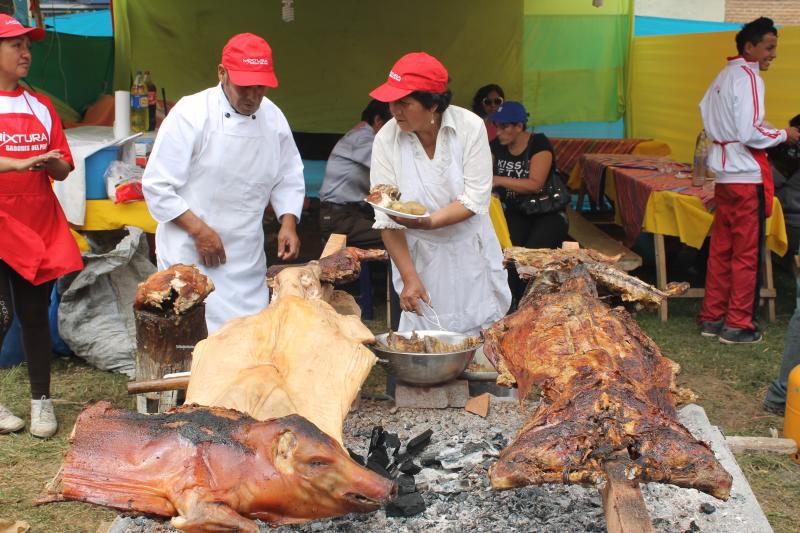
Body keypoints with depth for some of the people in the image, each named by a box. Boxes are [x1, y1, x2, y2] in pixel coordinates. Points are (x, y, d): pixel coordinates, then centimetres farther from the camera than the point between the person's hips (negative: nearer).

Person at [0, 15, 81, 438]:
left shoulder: (41, 106, 12)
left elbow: (63, 169, 10)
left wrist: (53, 163, -11)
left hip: (38, 226, 4)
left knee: (34, 315, 7)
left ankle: (41, 401, 16)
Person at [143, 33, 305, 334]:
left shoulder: (273, 118, 4)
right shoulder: (190, 114, -13)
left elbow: (289, 179, 14)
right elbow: (157, 185, -12)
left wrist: (288, 222, -2)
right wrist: (198, 229, -17)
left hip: (247, 259, 5)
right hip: (190, 254, -5)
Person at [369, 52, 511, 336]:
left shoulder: (470, 126, -14)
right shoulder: (386, 139, -13)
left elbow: (475, 199, -15)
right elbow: (387, 220, -13)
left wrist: (428, 222, -30)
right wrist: (409, 278, -18)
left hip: (470, 252, 0)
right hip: (419, 257, 0)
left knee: (481, 333, 8)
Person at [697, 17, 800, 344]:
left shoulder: (724, 77, 14)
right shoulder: (748, 77, -13)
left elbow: (706, 113, 20)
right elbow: (750, 133, -21)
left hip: (724, 175, 9)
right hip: (747, 176, -9)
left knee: (721, 248, 13)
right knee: (747, 253, -1)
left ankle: (712, 318, 20)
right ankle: (738, 325, 5)